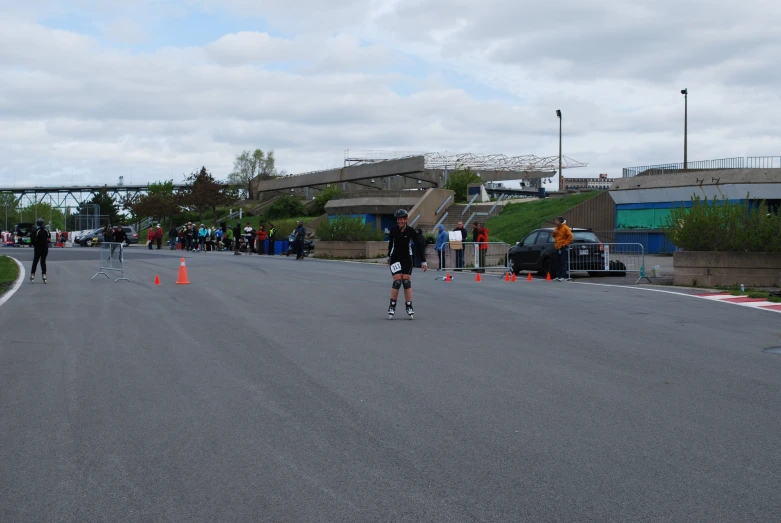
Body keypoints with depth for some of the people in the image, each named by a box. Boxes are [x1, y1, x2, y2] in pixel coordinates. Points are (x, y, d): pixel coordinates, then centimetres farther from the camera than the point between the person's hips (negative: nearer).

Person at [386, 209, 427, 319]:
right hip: (395, 258, 0)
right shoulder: (393, 230, -5)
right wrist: (389, 256, 25)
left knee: (407, 282, -3)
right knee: (397, 281, -11)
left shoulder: (411, 231, -10)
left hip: (407, 259, 0)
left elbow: (419, 246, -10)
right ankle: (392, 307, -3)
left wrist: (423, 261, -16)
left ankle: (409, 307, 5)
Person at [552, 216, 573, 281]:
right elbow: (554, 236, 28)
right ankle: (558, 276, 14)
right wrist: (553, 233, 6)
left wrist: (565, 243, -16)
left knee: (563, 263, -8)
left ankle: (564, 277, -8)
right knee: (557, 263, 9)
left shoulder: (565, 228, -8)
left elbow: (570, 236, -14)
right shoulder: (557, 228, 17)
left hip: (563, 248, -9)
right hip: (557, 248, 9)